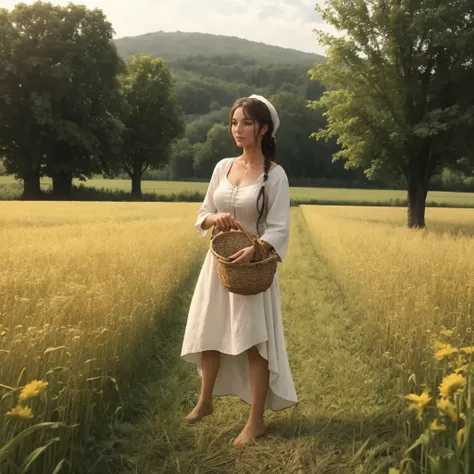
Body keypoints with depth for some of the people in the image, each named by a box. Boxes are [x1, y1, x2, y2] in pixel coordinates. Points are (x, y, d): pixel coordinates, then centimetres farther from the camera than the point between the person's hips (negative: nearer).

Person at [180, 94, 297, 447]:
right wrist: (214, 218, -14)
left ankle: (256, 421, 15)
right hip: (218, 263, 6)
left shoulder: (275, 175, -10)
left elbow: (279, 230, -14)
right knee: (208, 335, 16)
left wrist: (253, 251, -32)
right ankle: (205, 401, 37)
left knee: (254, 342, 0)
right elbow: (202, 216, 10)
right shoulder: (223, 167, 5)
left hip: (252, 266, -5)